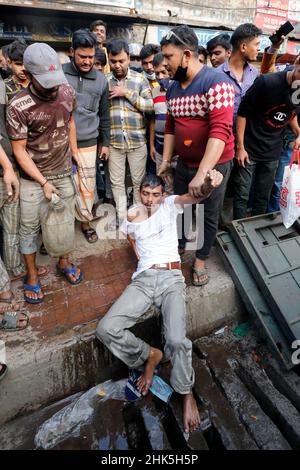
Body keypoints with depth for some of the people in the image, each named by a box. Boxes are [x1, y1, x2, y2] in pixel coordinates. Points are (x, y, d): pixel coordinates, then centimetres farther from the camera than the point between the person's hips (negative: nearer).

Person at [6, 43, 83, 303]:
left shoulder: (67, 91, -5)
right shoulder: (18, 106, -18)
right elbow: (19, 150, -13)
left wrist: (75, 154, 14)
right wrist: (44, 182, -17)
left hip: (64, 171, 4)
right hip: (33, 176, -3)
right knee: (30, 226, 6)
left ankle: (64, 261, 35)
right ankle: (32, 275, 25)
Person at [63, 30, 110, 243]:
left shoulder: (101, 79, 7)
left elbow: (104, 114, 13)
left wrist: (105, 142, 12)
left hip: (88, 143, 2)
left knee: (87, 187, 6)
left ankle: (85, 220, 26)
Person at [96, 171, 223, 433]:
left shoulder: (170, 205, 8)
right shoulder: (132, 216, 17)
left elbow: (196, 197, -12)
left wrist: (208, 184, -36)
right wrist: (143, 259, 14)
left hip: (171, 279, -3)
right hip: (143, 279, 3)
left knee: (177, 340, -24)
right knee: (106, 329, -16)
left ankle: (187, 393, 8)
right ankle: (149, 355, 11)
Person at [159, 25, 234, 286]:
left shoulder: (216, 82, -17)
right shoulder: (173, 87, 6)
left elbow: (221, 130, -27)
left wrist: (202, 174, -33)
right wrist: (166, 160, 9)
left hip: (214, 166, -6)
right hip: (184, 164, 6)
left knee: (208, 217, 9)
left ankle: (200, 260, 30)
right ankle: (178, 247, 42)